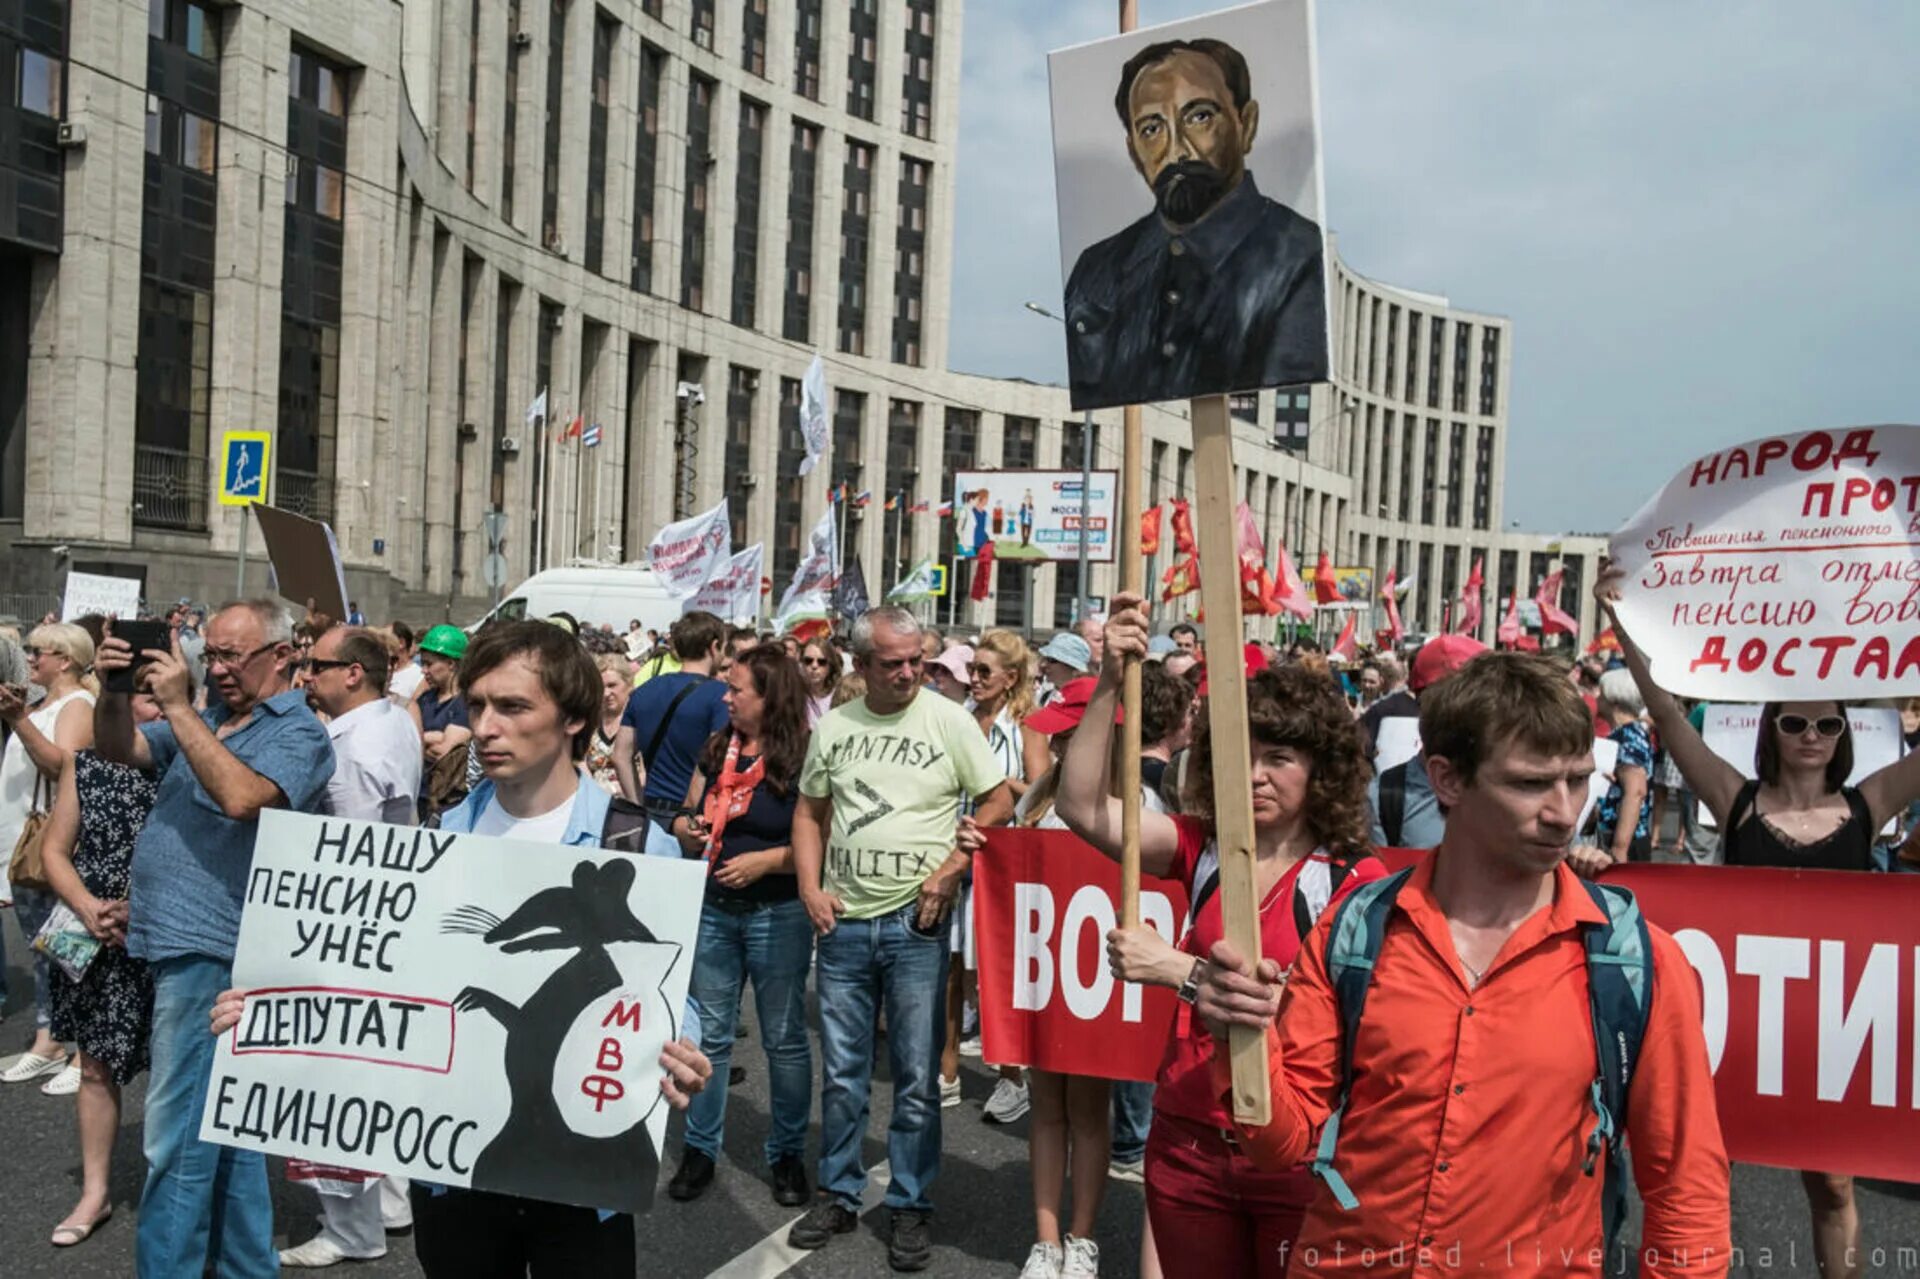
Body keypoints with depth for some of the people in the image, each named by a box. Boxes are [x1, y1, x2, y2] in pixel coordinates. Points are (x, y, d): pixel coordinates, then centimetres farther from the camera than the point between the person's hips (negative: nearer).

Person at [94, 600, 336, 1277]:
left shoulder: (299, 733, -11)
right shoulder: (206, 720, 15)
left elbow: (242, 797, -27)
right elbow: (120, 749, 17)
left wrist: (178, 707, -24)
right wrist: (114, 688, -2)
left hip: (209, 950, -9)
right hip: (176, 941, 9)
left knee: (177, 1138, -7)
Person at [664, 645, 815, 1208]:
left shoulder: (801, 759, -11)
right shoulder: (716, 750, 6)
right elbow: (688, 814, 16)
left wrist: (766, 860, -22)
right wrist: (685, 828, -6)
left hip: (778, 914, -5)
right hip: (713, 908, 5)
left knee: (784, 1038, 7)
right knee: (707, 1034, 11)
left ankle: (788, 1155, 22)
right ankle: (700, 1149, 25)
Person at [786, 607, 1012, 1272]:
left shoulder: (949, 720, -5)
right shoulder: (833, 726, 6)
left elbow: (998, 802, -2)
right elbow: (809, 812, 15)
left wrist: (949, 872, -11)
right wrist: (810, 889, 2)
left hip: (916, 924, -3)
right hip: (843, 922, 3)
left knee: (917, 1078, 4)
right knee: (841, 1074, 13)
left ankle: (910, 1208, 19)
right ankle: (838, 1195, 28)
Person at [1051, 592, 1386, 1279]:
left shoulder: (1353, 877, -9)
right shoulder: (1206, 849, 3)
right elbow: (1083, 806, -8)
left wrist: (1180, 970, -22)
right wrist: (1111, 680, -16)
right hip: (1188, 1141, 4)